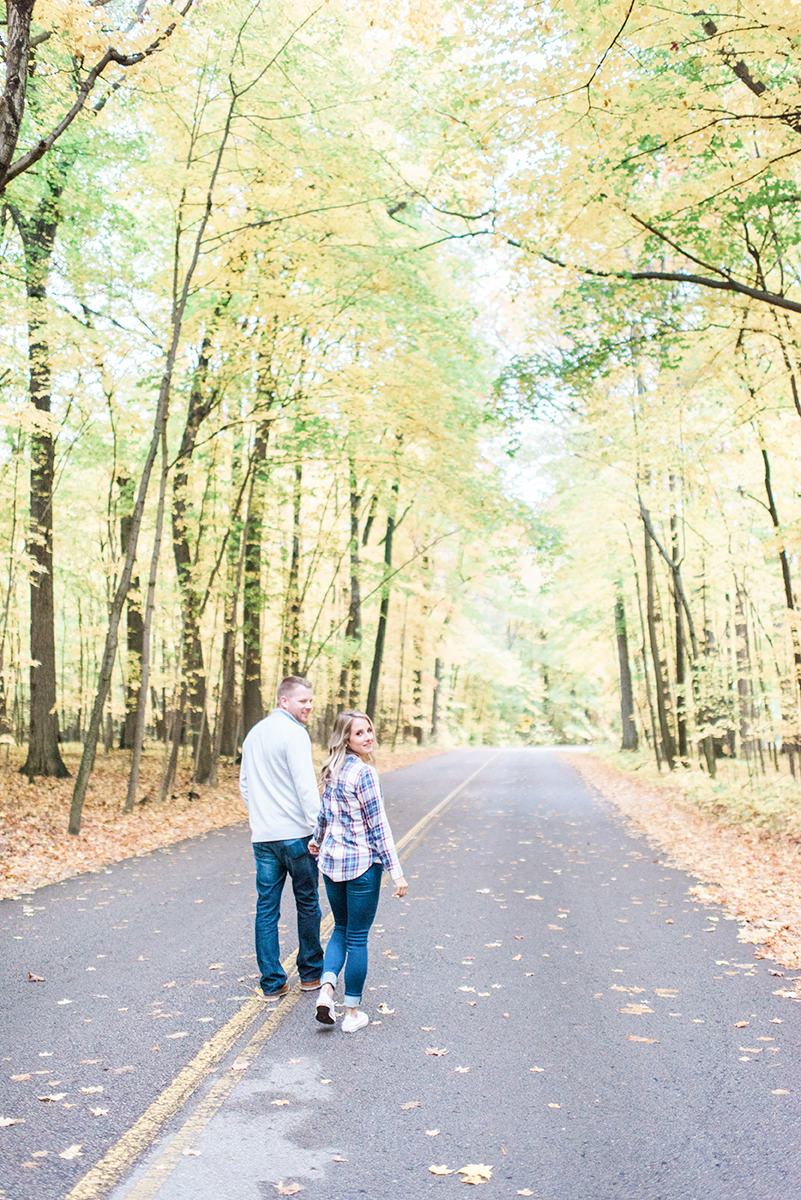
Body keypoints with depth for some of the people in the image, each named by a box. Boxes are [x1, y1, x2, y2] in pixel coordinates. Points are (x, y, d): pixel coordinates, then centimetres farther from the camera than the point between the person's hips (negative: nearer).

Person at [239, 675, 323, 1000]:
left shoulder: (254, 733, 14)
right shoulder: (294, 732, -13)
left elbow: (245, 784, 22)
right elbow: (306, 786, -19)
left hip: (262, 836, 7)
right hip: (296, 833, -7)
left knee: (266, 908, 8)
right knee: (307, 904, 10)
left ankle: (272, 983, 11)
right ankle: (310, 973, 22)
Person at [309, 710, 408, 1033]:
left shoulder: (332, 770, 5)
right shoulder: (364, 773, -18)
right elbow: (378, 826, -17)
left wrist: (317, 839, 38)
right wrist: (396, 872, -14)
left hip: (331, 860, 7)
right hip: (362, 864, -7)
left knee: (341, 928, 21)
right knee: (357, 937, 5)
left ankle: (326, 988, 3)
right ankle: (352, 1012, 15)